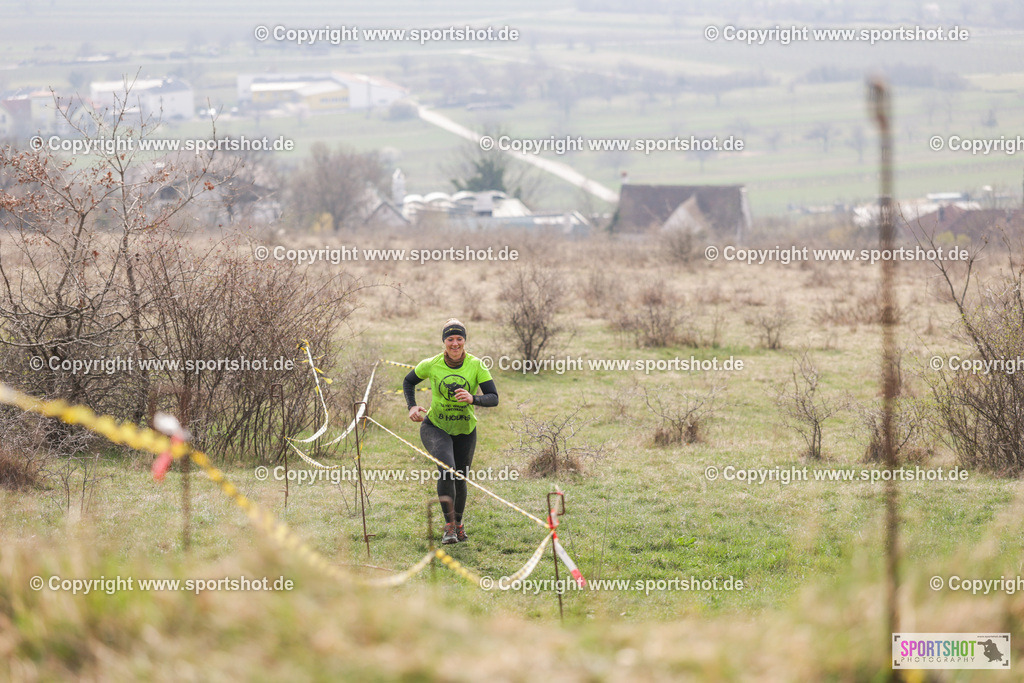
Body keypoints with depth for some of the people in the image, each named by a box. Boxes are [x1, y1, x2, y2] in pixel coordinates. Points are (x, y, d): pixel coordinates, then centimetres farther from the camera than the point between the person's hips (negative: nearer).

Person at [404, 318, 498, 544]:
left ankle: (458, 523, 38)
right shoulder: (431, 365, -11)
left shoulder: (476, 365, -12)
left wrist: (472, 399, -34)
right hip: (435, 427, -2)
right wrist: (412, 407, -7)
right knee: (447, 471, -25)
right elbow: (409, 381, 8)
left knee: (460, 480, 11)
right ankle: (449, 525, -15)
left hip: (465, 431, 2)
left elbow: (493, 398, -15)